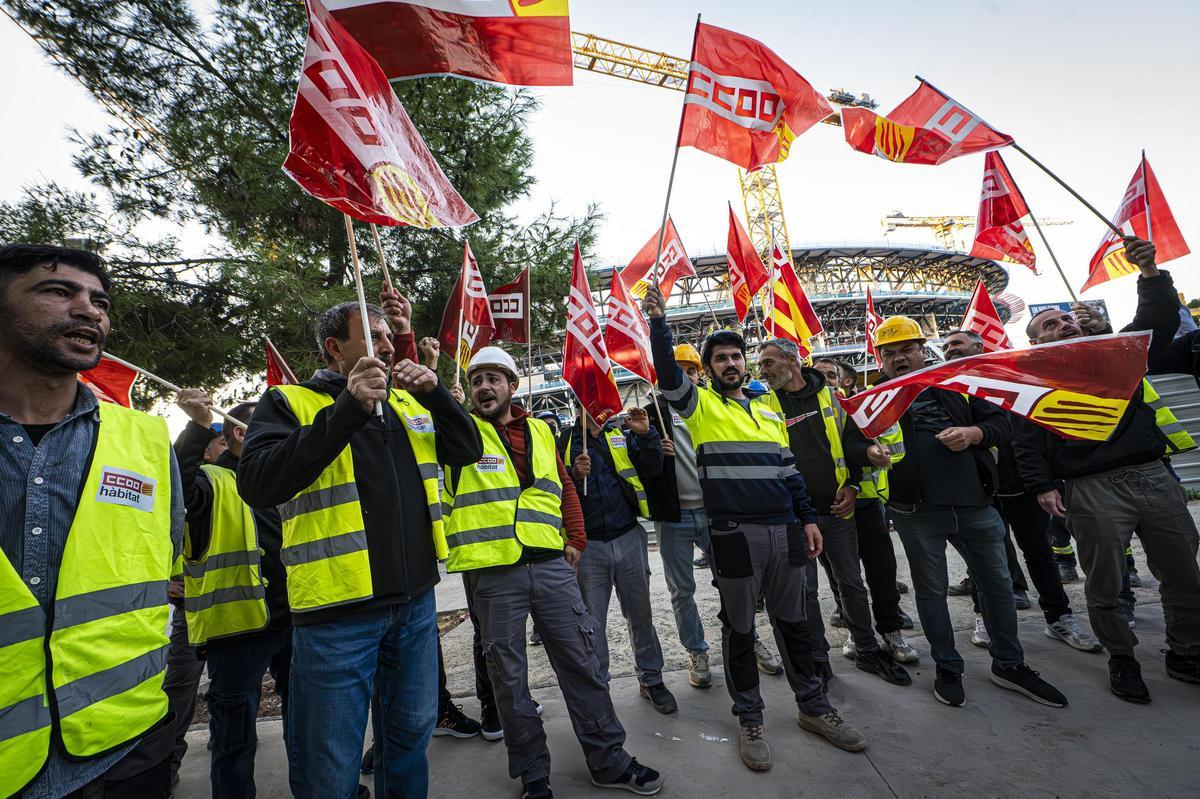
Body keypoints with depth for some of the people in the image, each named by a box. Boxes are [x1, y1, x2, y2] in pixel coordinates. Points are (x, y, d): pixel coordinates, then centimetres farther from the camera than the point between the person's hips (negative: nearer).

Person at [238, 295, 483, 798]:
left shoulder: (408, 402, 10)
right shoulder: (289, 402, -4)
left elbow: (467, 451, 7)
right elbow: (257, 484, -19)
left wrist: (435, 393, -8)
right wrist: (347, 410, -25)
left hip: (416, 601, 5)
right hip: (338, 611, -5)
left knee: (411, 735, 22)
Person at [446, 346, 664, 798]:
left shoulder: (539, 431, 12)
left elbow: (564, 487, 15)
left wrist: (576, 540, 7)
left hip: (552, 566, 3)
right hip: (491, 575, -2)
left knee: (582, 662, 10)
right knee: (509, 676, 10)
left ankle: (608, 760, 28)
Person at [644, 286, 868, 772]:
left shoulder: (768, 406, 15)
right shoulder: (701, 404, 0)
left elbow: (787, 467, 17)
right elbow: (668, 375, -20)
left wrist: (808, 518, 11)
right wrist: (658, 321, -29)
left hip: (785, 531, 5)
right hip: (735, 535, -4)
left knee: (792, 622, 18)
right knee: (739, 629, 9)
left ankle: (814, 707, 35)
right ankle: (749, 719, 27)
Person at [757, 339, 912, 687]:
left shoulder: (831, 395, 3)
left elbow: (853, 439, 9)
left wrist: (852, 484, -3)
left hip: (837, 508, 2)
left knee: (852, 583, 15)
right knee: (805, 589, 7)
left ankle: (867, 650, 33)